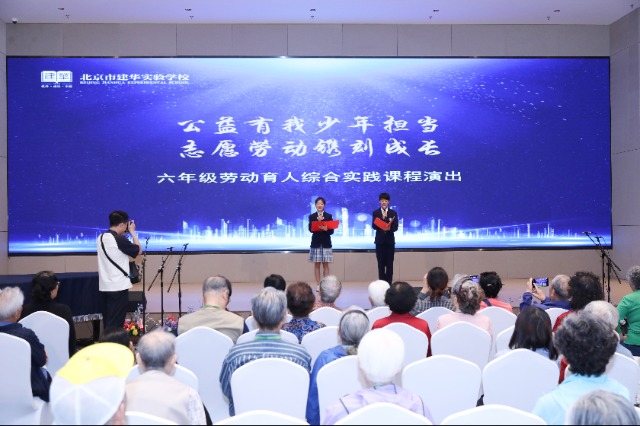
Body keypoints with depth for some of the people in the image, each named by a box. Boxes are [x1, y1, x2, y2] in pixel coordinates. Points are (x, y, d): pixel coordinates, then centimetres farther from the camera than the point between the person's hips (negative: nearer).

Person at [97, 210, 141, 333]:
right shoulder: (119, 239, -17)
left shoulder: (101, 238, 8)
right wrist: (132, 232, 2)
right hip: (118, 286, -8)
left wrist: (127, 233, 15)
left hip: (105, 286, 8)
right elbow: (138, 251, -5)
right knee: (115, 323, -4)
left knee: (108, 321, 14)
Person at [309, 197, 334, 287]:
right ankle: (318, 285, 8)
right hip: (316, 243, 0)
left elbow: (331, 231, 0)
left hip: (326, 243, 0)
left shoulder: (329, 216, 4)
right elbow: (310, 229, -8)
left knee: (326, 265, 0)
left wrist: (326, 229, -21)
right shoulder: (312, 216, 4)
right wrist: (318, 221, -18)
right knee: (316, 265, 3)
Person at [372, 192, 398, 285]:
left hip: (390, 241, 0)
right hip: (380, 241, 0)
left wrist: (389, 229, -24)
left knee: (389, 264, 0)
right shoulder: (375, 213, 3)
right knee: (381, 264, 2)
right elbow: (374, 226, -7)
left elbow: (396, 227, -3)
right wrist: (382, 218, -20)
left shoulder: (393, 213, 4)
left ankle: (389, 283, 5)